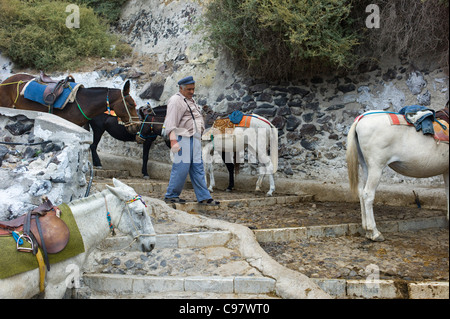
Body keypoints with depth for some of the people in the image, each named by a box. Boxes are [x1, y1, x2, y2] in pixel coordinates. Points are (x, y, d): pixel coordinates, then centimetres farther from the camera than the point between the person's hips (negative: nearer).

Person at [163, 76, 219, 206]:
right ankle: (171, 195, 4)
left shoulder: (190, 100, 23)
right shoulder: (176, 101, -7)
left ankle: (204, 197, 8)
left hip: (194, 138, 9)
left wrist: (199, 136, 24)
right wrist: (173, 141, -28)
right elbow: (170, 124, -17)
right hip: (183, 137, -9)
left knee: (197, 168, 6)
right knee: (181, 167, -8)